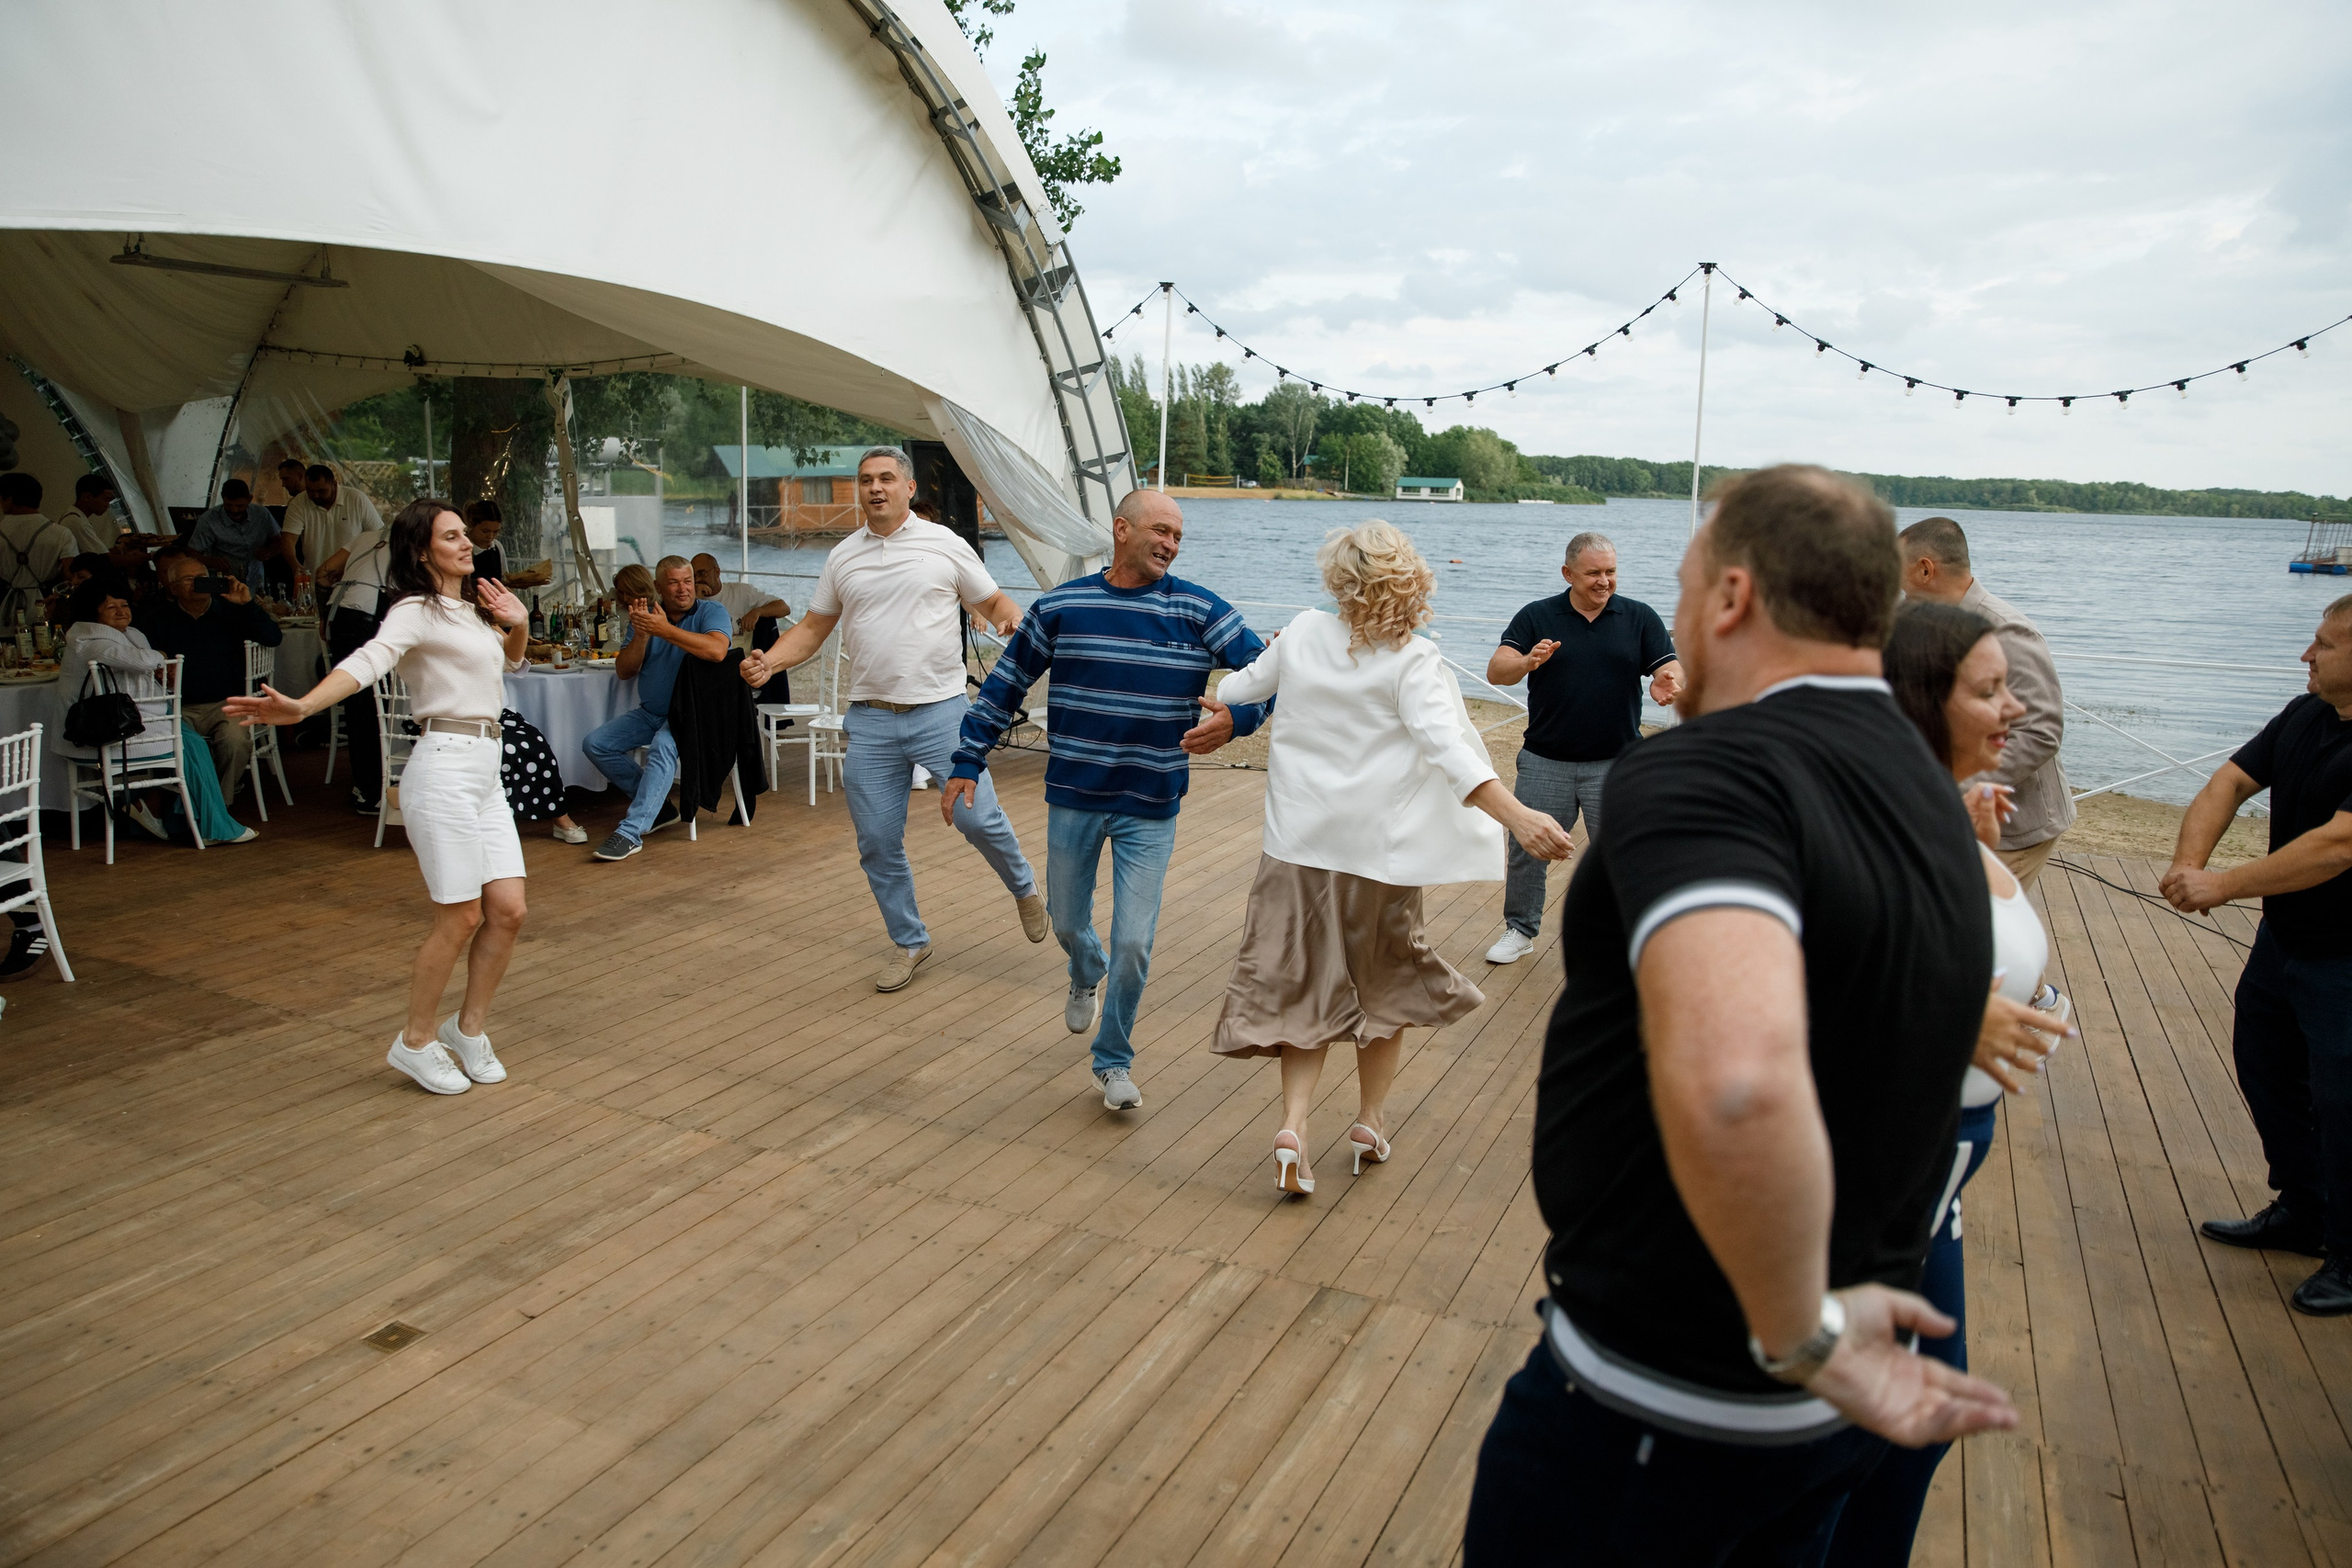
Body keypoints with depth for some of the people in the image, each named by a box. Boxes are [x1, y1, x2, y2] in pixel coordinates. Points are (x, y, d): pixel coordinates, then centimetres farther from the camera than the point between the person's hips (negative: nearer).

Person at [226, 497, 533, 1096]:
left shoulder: (473, 608, 16)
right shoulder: (416, 610, -8)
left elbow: (509, 662, 34)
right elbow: (368, 661, -27)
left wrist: (518, 625, 12)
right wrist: (302, 706, -44)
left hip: (486, 772, 8)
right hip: (444, 769, -8)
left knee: (507, 910, 4)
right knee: (460, 918, -5)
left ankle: (469, 1026, 22)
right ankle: (415, 1041, 14)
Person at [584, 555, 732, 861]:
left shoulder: (710, 612, -6)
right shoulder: (644, 615, 8)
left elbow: (717, 651, -29)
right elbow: (623, 672, 2)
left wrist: (665, 630, -27)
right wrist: (641, 635, -15)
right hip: (650, 711, 6)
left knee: (663, 746, -34)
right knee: (595, 744, -6)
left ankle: (631, 832, -33)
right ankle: (658, 806, 0)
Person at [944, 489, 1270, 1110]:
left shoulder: (1198, 610, -5)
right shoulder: (1061, 606, -1)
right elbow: (1005, 685, 7)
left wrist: (1236, 718, -26)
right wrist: (968, 763, 5)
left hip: (1151, 810, -1)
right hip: (1073, 800, 2)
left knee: (1133, 943, -1)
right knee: (1067, 923, 18)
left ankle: (1114, 1060, 21)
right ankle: (1087, 977, 54)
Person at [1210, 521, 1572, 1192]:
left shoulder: (1304, 633, 0)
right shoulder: (1412, 660, -13)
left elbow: (1249, 682, 16)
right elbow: (1447, 748, -26)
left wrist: (1207, 699, 38)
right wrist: (1519, 818, -33)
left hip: (1300, 842, 3)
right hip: (1377, 847, -3)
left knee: (1304, 985, 12)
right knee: (1385, 983, 18)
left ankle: (1293, 1125, -3)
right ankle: (1370, 1121, 28)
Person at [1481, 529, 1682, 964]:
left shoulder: (1640, 618, 3)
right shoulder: (1536, 616, 0)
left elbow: (1670, 669, -2)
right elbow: (1496, 672, -10)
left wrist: (1666, 684, -26)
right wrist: (1527, 662, -32)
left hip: (1616, 764, 0)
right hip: (1544, 761, 0)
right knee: (1526, 848, 7)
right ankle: (1520, 930, 26)